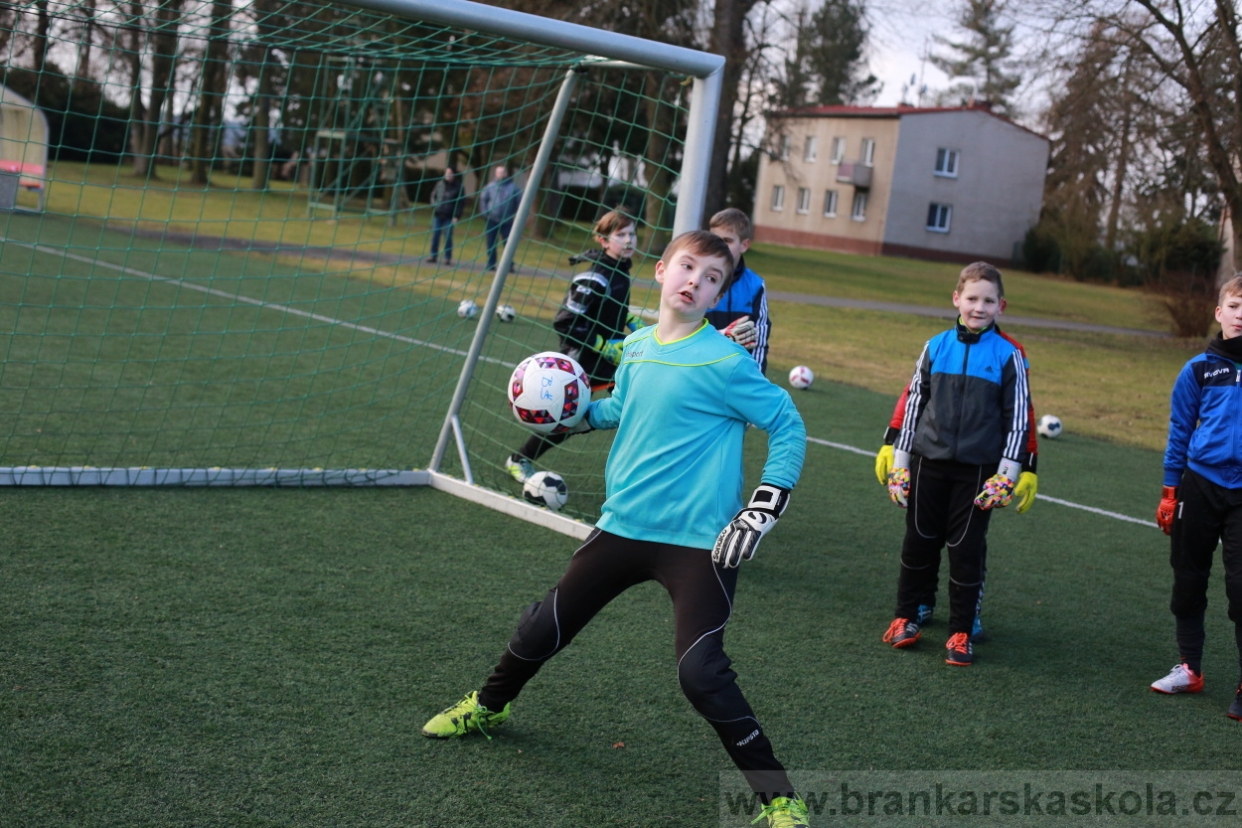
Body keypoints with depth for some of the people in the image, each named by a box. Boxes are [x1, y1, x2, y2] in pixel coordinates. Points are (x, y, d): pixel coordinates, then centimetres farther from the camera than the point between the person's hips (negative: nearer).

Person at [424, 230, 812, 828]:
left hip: (699, 542, -6)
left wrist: (762, 510, -15)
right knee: (544, 627, 16)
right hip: (623, 526, 6)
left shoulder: (724, 363, -15)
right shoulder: (636, 346, 5)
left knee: (701, 674, -18)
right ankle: (488, 707, 46)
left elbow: (788, 427, -8)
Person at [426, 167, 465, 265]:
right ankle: (433, 255, 13)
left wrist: (457, 216, -9)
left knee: (448, 237, -4)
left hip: (449, 217, -3)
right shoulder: (440, 184, 7)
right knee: (435, 235, 3)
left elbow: (461, 203, -2)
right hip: (437, 214, 3)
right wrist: (434, 205, 1)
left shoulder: (459, 187, -1)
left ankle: (448, 258, 4)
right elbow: (433, 195, 19)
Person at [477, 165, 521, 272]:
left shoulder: (513, 187, 0)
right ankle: (491, 264, 10)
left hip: (507, 222, -1)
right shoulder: (490, 186, 2)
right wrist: (485, 212, 0)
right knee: (491, 244, 3)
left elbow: (520, 202, 5)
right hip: (492, 220, 1)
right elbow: (483, 199, 8)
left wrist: (515, 215, -1)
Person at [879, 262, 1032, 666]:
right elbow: (913, 403, 8)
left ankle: (961, 632, 14)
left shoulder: (1009, 356, -3)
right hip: (929, 462, 2)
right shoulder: (936, 347, 3)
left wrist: (1007, 474, -5)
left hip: (978, 470, -2)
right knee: (919, 542, 10)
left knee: (966, 549, 4)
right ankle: (907, 617, 25)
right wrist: (900, 462, 7)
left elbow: (1019, 417, 0)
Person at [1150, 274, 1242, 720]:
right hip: (1200, 486, 2)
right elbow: (1179, 433, 6)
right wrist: (1169, 493, 5)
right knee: (1189, 580, 10)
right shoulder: (1198, 370, 1)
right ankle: (1189, 668, 25)